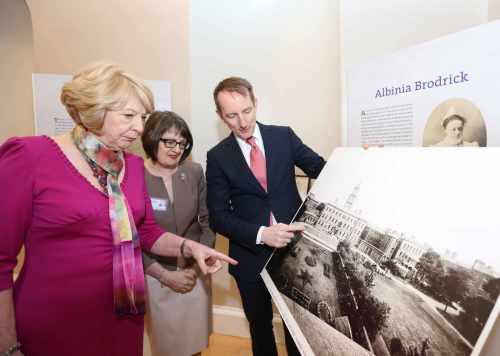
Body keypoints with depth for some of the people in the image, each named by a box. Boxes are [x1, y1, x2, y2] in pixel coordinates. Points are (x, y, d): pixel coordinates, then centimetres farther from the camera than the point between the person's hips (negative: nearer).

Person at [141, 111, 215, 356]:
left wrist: (199, 265, -6)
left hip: (195, 272, 3)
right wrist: (165, 275, -10)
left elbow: (208, 221, 1)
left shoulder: (194, 172, -4)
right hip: (156, 276, -2)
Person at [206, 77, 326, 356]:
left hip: (294, 245, 1)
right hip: (251, 255, 0)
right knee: (260, 324, 22)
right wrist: (261, 234, -25)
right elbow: (219, 216, -10)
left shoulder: (284, 136, -2)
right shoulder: (218, 157, -6)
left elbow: (322, 169, -2)